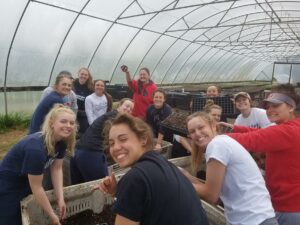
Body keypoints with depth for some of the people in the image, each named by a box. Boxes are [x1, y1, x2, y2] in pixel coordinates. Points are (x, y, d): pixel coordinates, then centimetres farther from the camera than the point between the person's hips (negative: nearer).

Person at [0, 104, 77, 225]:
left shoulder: (61, 141, -12)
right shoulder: (36, 148, -37)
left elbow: (57, 169, -5)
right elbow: (36, 187, -29)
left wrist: (60, 199, -13)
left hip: (27, 185, 8)